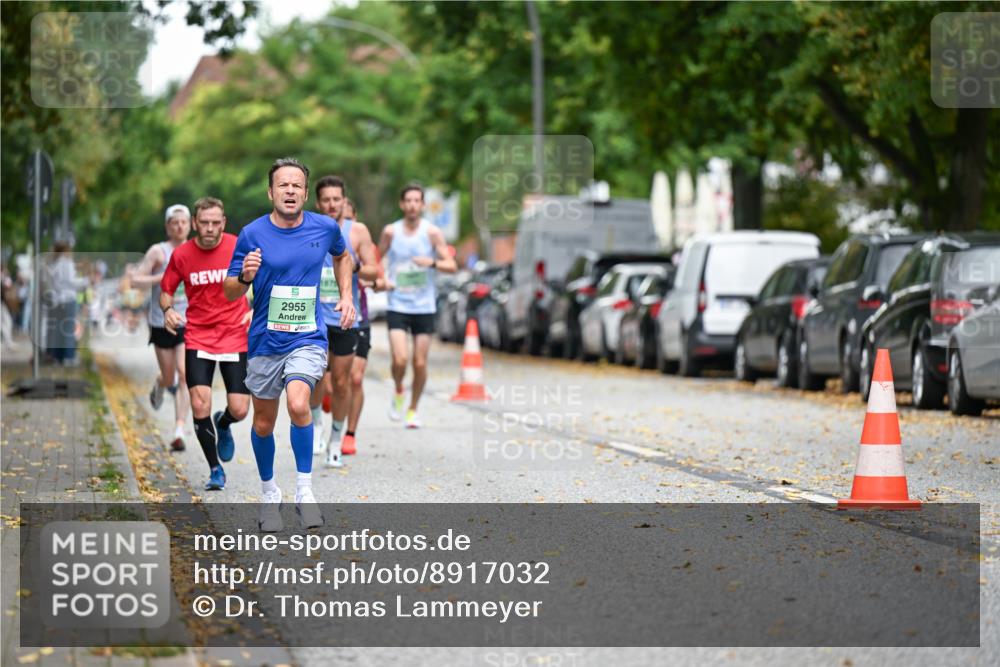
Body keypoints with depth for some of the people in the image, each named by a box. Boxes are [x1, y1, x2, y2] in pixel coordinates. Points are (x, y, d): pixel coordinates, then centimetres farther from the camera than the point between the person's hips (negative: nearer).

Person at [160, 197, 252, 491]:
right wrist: (168, 310, -13)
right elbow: (166, 290, 9)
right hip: (198, 338, 0)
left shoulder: (240, 247, -6)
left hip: (235, 337, 0)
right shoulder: (182, 255, -4)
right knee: (200, 405, -14)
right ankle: (215, 470, 6)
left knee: (239, 410, -5)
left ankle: (222, 425, 35)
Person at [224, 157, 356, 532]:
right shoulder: (252, 234, -8)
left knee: (298, 404, -26)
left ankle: (304, 492, -15)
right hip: (265, 342, 1)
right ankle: (269, 495, 33)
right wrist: (245, 277, -23)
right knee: (263, 424, 11)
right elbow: (229, 292, -2)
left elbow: (342, 257, 22)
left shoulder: (325, 228, -3)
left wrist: (346, 296, 10)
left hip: (308, 337, -1)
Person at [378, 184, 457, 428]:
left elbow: (451, 266, -3)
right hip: (397, 305, 0)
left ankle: (413, 410, 20)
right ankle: (398, 392, 16)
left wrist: (432, 263, -22)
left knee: (420, 364, 2)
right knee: (399, 360, -15)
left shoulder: (432, 232, -3)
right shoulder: (391, 231, 0)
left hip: (424, 307, 0)